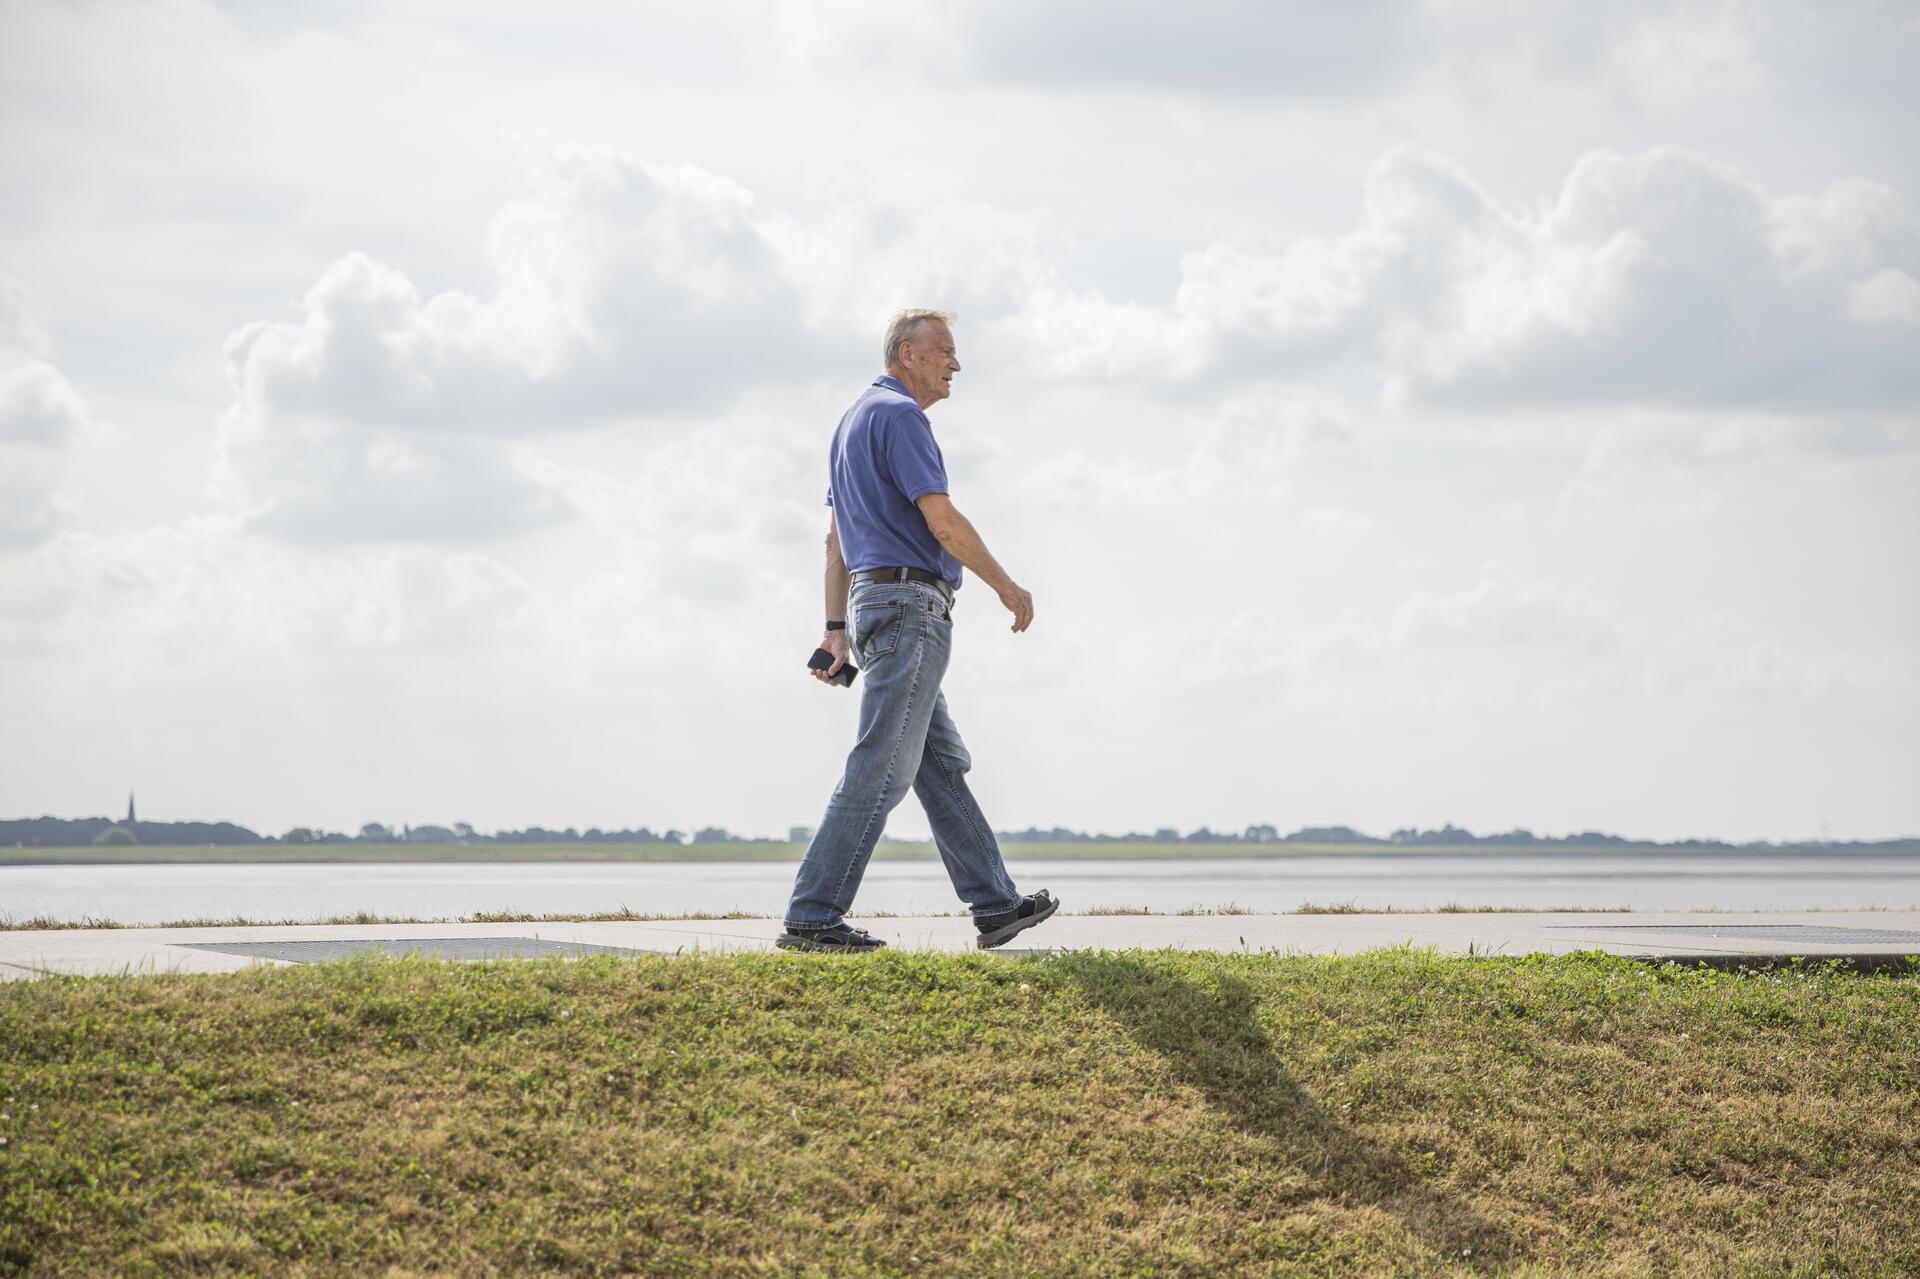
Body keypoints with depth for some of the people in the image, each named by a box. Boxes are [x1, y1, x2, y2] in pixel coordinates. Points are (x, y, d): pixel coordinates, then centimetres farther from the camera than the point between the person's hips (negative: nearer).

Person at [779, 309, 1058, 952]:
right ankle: (812, 919, -12)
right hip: (909, 601, -11)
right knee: (881, 771, -11)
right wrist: (1007, 586, -7)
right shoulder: (899, 415, -11)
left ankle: (995, 904, 15)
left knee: (943, 766, 12)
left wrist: (836, 629, 22)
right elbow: (942, 520, -18)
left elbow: (836, 536, 22)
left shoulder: (854, 420, 21)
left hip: (872, 605, 11)